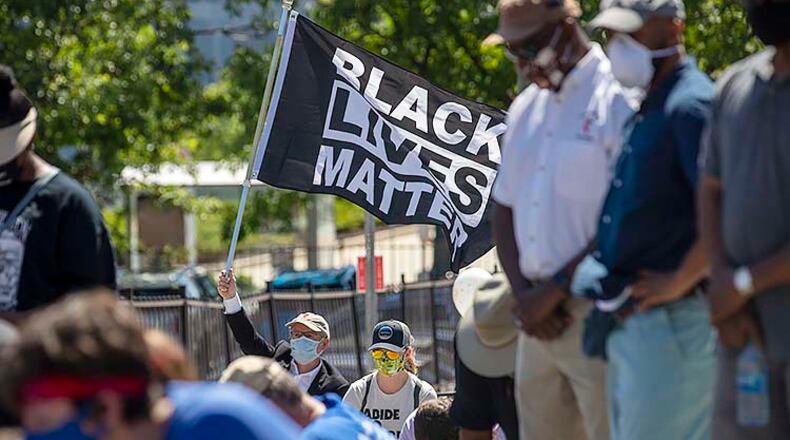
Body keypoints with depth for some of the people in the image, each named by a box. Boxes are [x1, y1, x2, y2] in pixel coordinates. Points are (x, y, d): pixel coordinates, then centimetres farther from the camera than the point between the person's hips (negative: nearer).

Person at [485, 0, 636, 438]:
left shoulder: (618, 100, -9)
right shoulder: (526, 109, 17)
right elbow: (505, 210, 18)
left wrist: (554, 290, -12)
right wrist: (524, 294, 1)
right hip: (540, 320, 8)